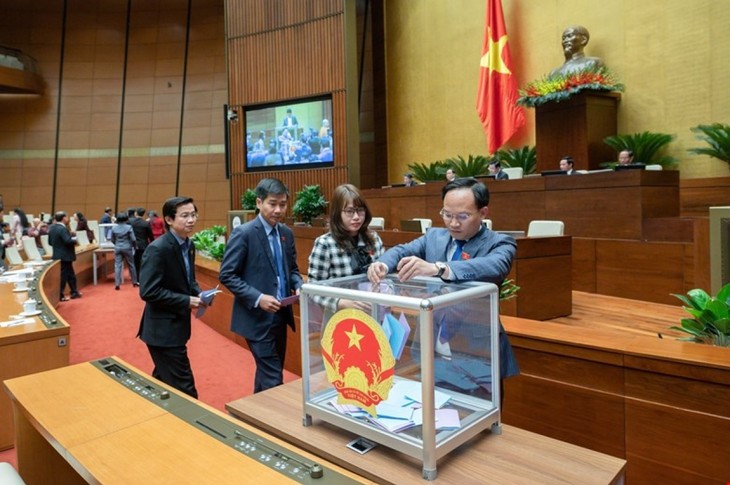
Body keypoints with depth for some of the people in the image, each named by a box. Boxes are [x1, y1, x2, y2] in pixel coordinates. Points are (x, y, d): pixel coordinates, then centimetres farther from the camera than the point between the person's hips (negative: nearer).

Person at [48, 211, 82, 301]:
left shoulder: (52, 228, 9)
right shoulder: (62, 228, -19)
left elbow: (50, 242, 15)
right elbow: (68, 241, -28)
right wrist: (74, 240, -9)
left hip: (57, 255, 9)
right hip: (64, 256, -9)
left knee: (70, 274, 17)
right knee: (63, 275, -1)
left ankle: (74, 292, 25)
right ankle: (60, 295, 4)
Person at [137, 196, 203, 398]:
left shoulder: (188, 245, 6)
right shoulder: (158, 249, -21)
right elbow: (148, 291, -25)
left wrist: (198, 293, -2)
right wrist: (187, 301, -22)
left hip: (176, 325, 9)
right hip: (163, 328, -9)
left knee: (163, 381, 25)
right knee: (183, 387, -2)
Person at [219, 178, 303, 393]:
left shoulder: (287, 233, 7)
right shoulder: (243, 233, -13)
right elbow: (227, 275, -14)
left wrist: (298, 286, -5)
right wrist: (257, 298, -23)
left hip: (280, 315, 7)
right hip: (257, 317, -7)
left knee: (267, 374, 20)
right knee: (272, 378, -3)